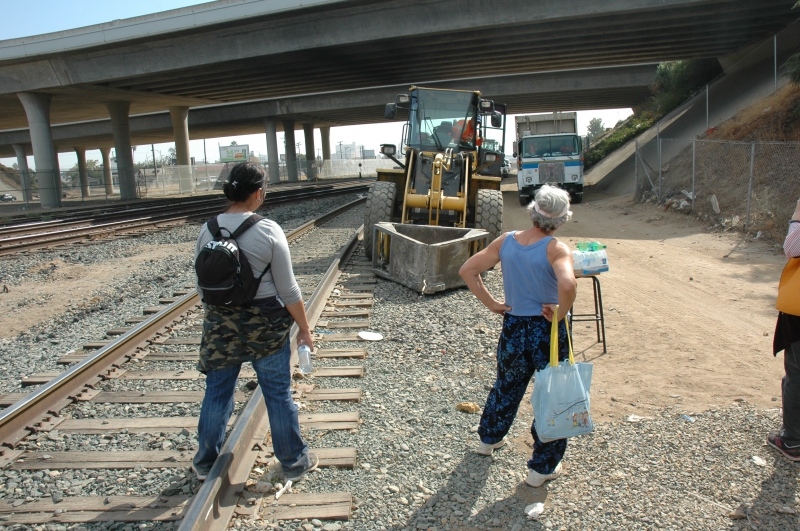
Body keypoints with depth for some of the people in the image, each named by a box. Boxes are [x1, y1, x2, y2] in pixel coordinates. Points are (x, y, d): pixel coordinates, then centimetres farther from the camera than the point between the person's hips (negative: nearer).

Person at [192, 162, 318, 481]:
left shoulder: (207, 230, -2)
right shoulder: (268, 231, -15)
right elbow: (288, 289, -13)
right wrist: (304, 329, -3)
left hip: (221, 324, 4)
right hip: (265, 323, -4)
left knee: (217, 392, 17)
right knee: (278, 393, 10)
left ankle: (205, 462, 34)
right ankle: (294, 462, 26)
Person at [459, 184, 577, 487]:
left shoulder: (506, 242, -4)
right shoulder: (556, 249, -18)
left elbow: (467, 271, -2)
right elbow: (568, 285, -37)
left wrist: (491, 304, 0)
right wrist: (560, 314, -19)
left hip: (513, 328, 5)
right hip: (548, 332, -5)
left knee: (506, 386, 28)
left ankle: (489, 439, 49)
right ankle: (542, 468, 25)